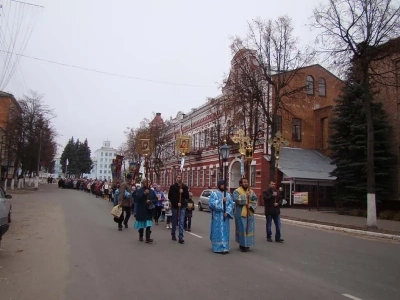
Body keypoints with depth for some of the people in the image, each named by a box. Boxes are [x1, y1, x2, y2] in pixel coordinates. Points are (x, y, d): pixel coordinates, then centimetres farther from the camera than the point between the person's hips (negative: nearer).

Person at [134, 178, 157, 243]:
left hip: (149, 211, 2)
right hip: (141, 211, -1)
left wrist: (150, 201, -14)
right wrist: (144, 194, -25)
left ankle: (148, 238, -5)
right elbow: (136, 198, -17)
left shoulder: (152, 191, 6)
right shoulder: (139, 191, -3)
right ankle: (141, 236, 31)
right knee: (141, 225, 12)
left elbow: (156, 199, 5)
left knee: (148, 225, -5)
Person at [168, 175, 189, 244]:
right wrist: (176, 203, -11)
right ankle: (173, 234, 30)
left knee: (181, 222, -4)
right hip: (175, 206, 0)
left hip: (182, 206, 0)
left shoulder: (184, 187, 4)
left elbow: (187, 197, 4)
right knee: (174, 221, 11)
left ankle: (181, 237, -4)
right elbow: (170, 197, -1)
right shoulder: (172, 187, 0)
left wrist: (183, 192, -14)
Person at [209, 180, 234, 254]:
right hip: (217, 216, -3)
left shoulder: (228, 195, 12)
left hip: (225, 216, 4)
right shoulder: (214, 194, 1)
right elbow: (211, 203, -12)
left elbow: (231, 204, 4)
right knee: (217, 231, -1)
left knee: (225, 231, 3)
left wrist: (227, 212, -12)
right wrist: (221, 201, -17)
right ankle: (217, 248, 6)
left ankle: (224, 247, 7)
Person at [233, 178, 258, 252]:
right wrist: (246, 196, -20)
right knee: (242, 229, -3)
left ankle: (247, 244, 22)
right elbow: (236, 199, -23)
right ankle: (242, 245, 8)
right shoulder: (237, 191, -6)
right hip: (240, 213, -5)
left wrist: (250, 205, -14)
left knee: (249, 228, 9)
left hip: (249, 213, 5)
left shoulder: (251, 191, 10)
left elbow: (255, 200, 4)